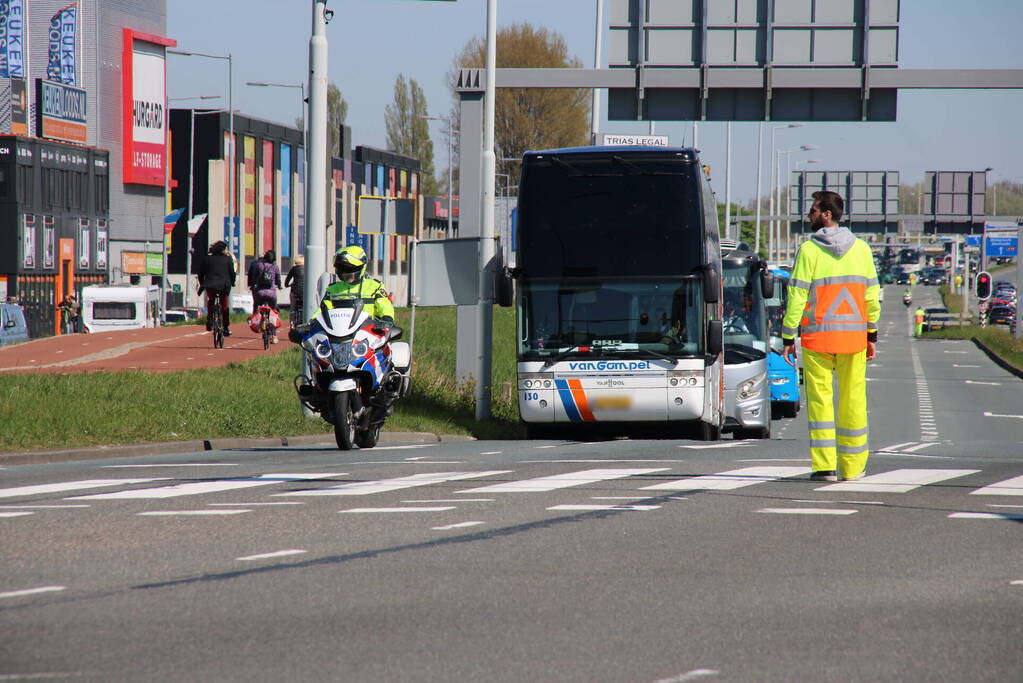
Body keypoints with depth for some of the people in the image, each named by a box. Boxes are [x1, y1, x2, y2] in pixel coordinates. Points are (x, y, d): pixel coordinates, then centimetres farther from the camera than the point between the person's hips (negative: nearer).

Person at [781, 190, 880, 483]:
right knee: (853, 399, 9)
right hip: (853, 335, 3)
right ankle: (852, 466, 14)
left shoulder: (809, 250, -6)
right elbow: (871, 294, 8)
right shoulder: (861, 249, 6)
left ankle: (825, 465, -4)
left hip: (817, 335, -3)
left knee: (819, 398, 2)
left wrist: (788, 338, -2)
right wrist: (872, 335, 16)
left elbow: (797, 297, -8)